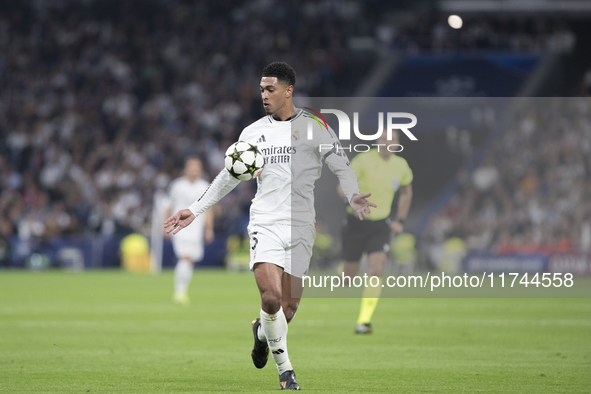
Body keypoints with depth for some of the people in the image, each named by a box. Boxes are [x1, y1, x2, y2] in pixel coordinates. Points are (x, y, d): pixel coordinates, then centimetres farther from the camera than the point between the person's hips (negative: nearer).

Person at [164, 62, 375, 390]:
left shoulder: (316, 127, 3)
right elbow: (229, 177, 20)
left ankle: (263, 332, 35)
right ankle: (285, 369, 0)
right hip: (265, 223, 1)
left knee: (289, 306, -2)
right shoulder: (253, 132, 11)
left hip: (300, 226, -1)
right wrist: (195, 210, 17)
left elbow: (342, 167, 3)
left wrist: (354, 197, -17)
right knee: (271, 297, -19)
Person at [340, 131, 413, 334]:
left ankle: (364, 321, -16)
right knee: (349, 276, 3)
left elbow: (406, 192, 21)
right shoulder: (363, 160, -11)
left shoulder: (401, 166, 2)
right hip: (356, 223, -2)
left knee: (376, 270, -18)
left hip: (381, 225, 2)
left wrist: (400, 221, 13)